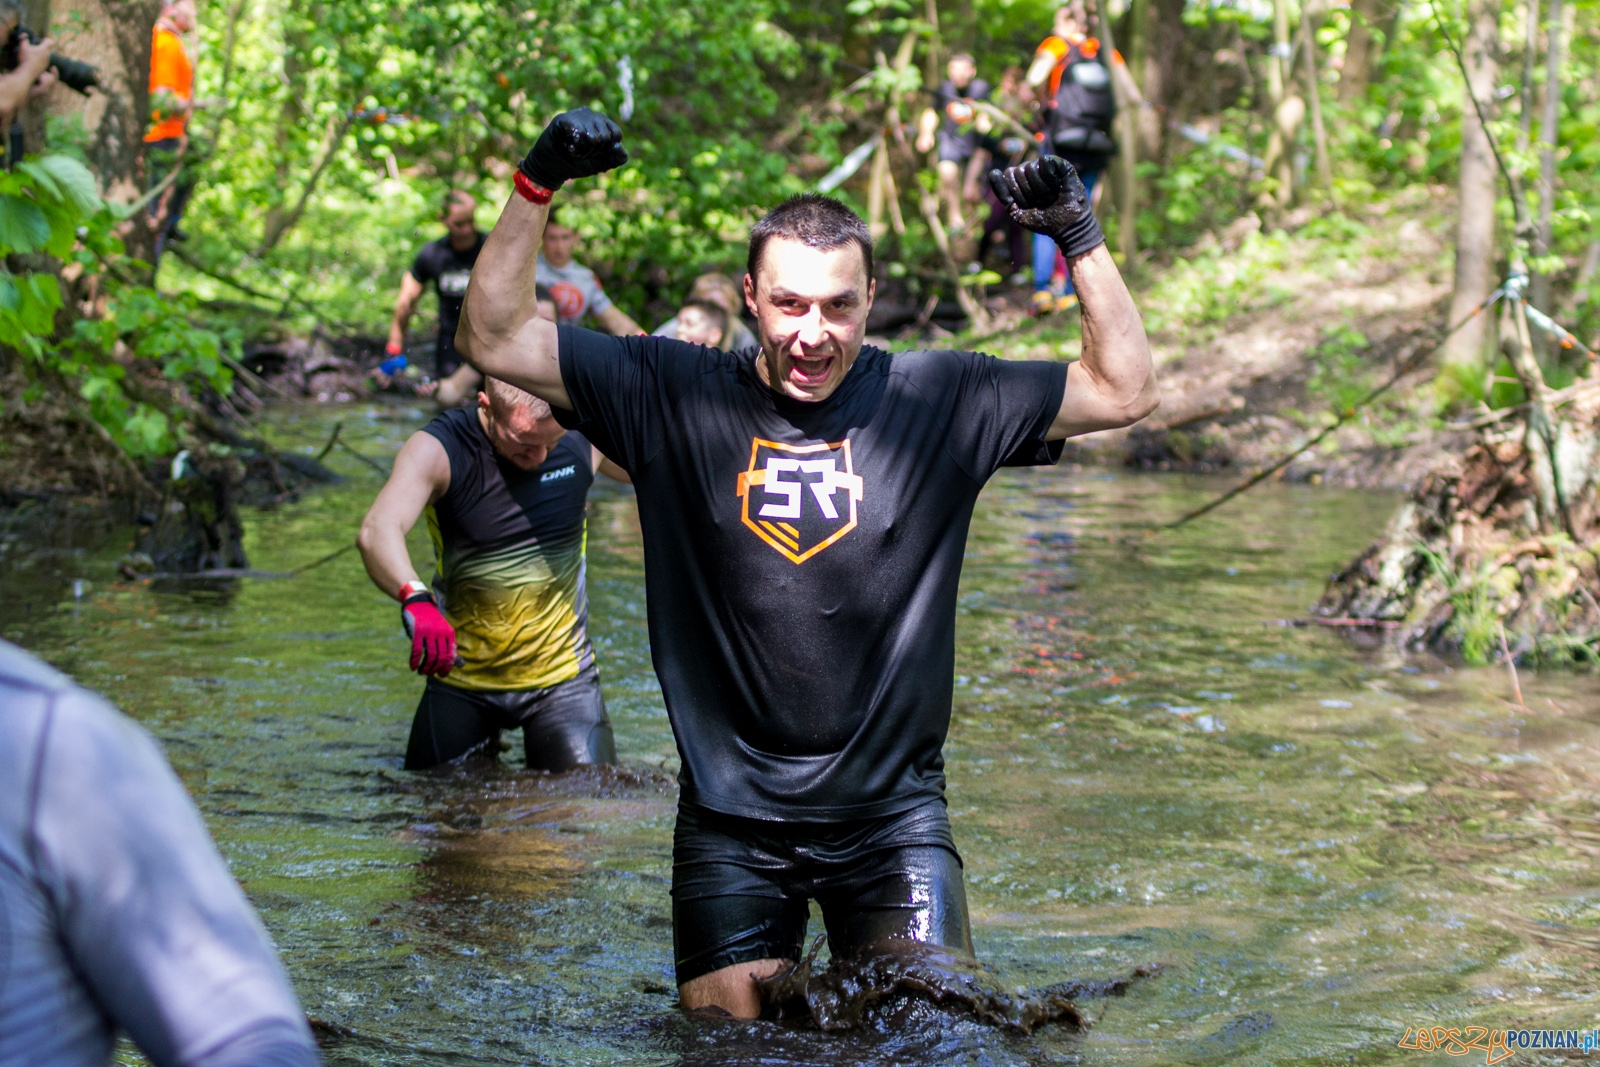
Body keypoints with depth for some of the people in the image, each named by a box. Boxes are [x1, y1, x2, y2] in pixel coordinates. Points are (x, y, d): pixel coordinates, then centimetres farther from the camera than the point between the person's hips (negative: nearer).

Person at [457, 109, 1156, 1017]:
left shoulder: (941, 401, 0)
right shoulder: (673, 397, -2)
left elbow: (1126, 391, 1)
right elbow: (494, 341, -2)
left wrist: (1081, 240, -9)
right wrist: (538, 187, -10)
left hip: (894, 812, 0)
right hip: (731, 818, 0)